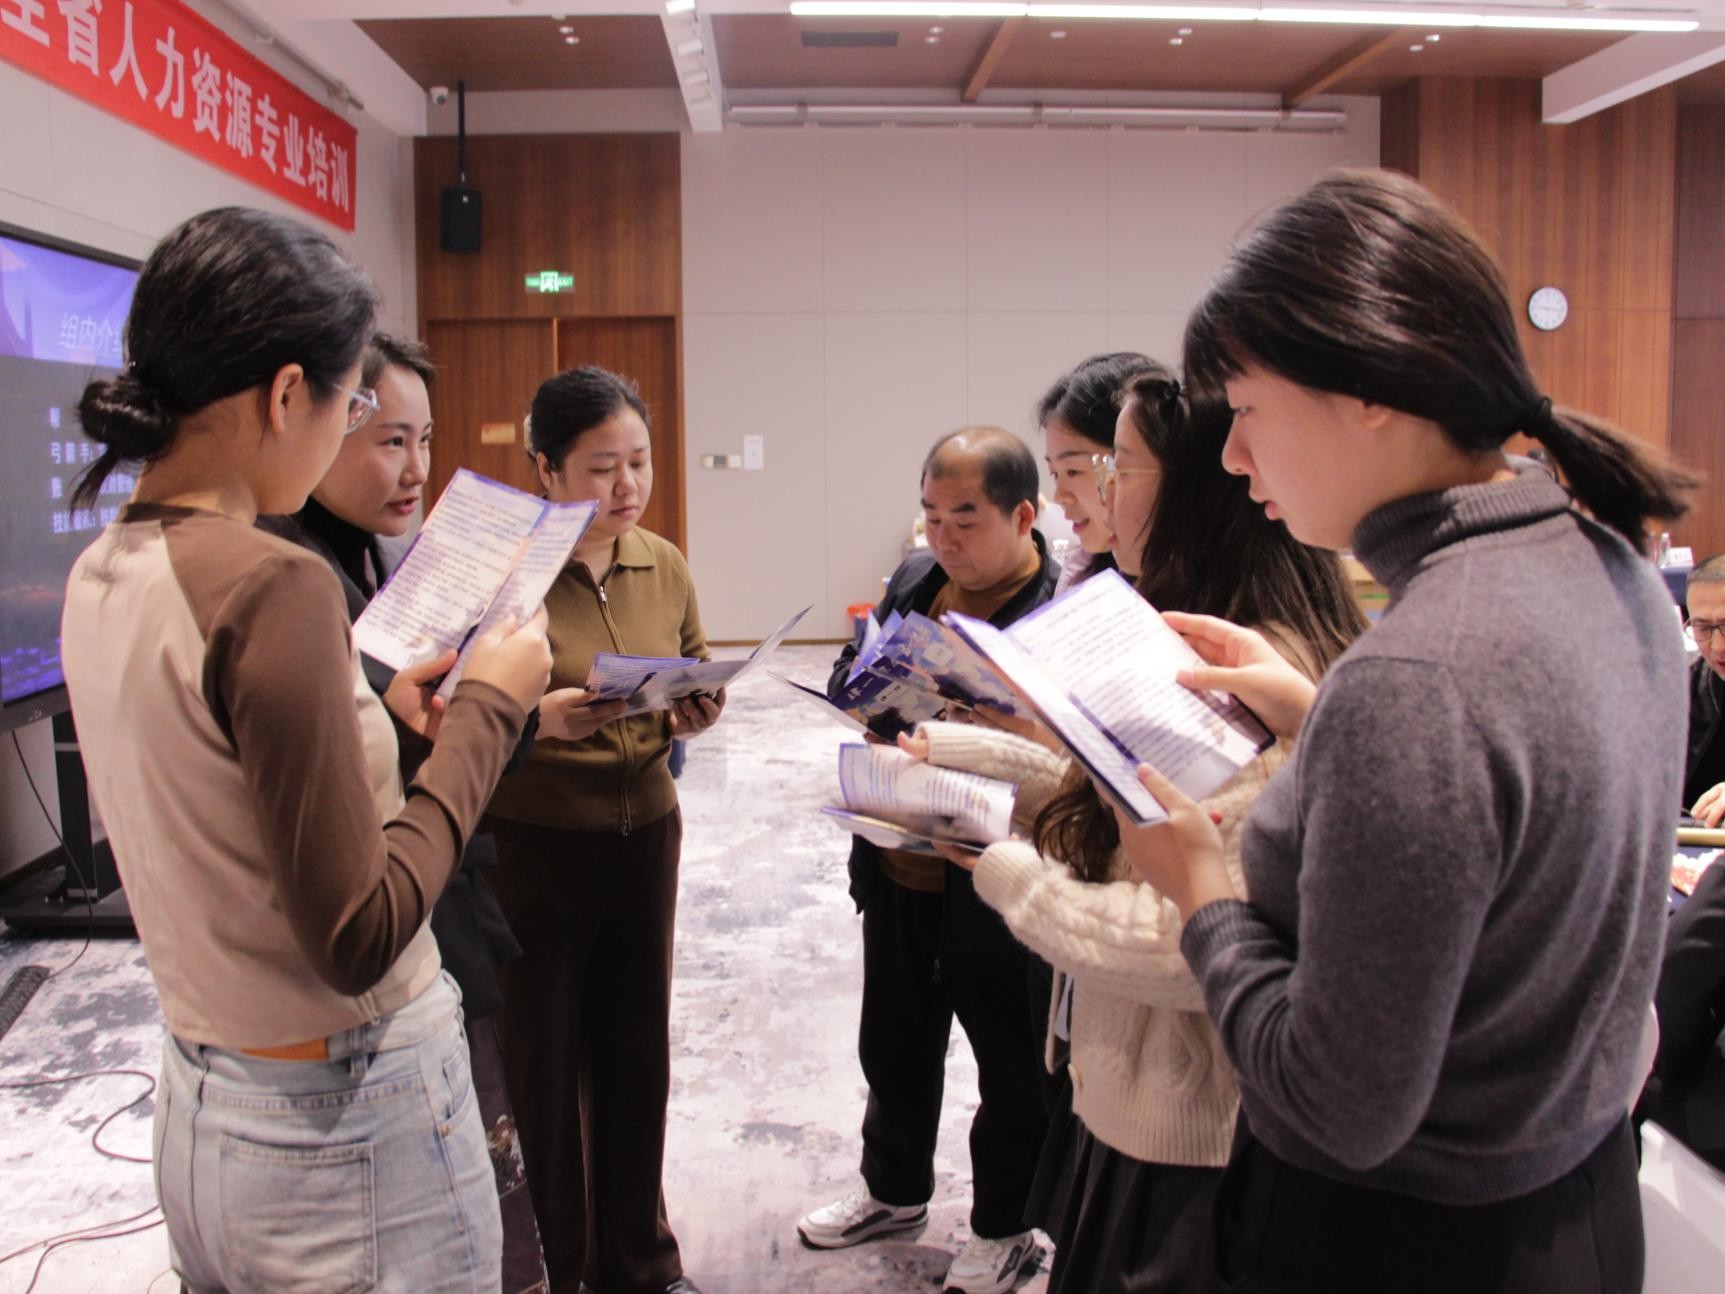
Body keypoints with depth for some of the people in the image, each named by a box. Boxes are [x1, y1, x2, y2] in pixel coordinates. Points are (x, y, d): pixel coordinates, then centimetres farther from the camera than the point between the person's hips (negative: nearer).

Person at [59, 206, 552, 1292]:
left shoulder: (98, 577, 2)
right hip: (344, 1132, -8)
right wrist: (485, 706, -16)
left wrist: (382, 718, 12)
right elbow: (361, 938, -23)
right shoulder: (274, 585, -25)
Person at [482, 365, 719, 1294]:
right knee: (542, 1067, 8)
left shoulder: (664, 565, 3)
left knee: (637, 1052, 17)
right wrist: (537, 717, -29)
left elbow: (696, 684, 13)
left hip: (644, 832, 5)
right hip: (531, 843, -5)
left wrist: (694, 718, -9)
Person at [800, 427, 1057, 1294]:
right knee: (893, 1045, 25)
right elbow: (851, 682, 11)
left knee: (1011, 1069, 16)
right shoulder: (916, 578, 2)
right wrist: (865, 673, -12)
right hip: (899, 872, 7)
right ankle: (893, 1191, 50)